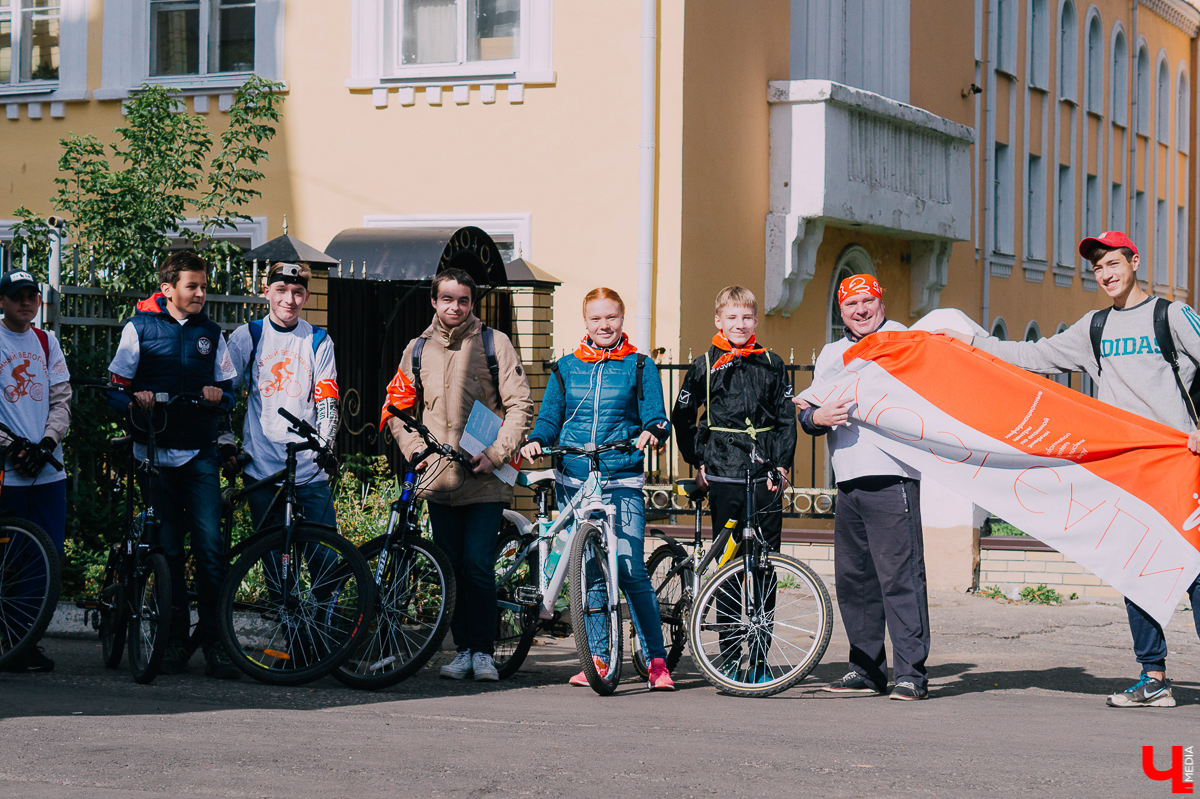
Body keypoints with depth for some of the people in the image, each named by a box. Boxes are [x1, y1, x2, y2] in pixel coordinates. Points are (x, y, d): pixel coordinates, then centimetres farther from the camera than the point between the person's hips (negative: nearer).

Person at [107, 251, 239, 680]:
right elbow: (116, 389, 4)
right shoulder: (139, 328, 4)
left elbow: (228, 389, 17)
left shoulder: (210, 333, 12)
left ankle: (214, 642, -5)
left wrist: (218, 395, -6)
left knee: (209, 544, -10)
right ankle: (175, 640, 12)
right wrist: (136, 400, -18)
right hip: (156, 451, -1)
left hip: (200, 453, 1)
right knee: (167, 548, 2)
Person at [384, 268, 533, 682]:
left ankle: (483, 651, 2)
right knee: (452, 567, 5)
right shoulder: (418, 349, 11)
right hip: (438, 478, 3)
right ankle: (463, 648, 14)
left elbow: (519, 405, -1)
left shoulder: (494, 343, 1)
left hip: (485, 478, -3)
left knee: (477, 565, -9)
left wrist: (495, 454, -11)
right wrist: (415, 450, 2)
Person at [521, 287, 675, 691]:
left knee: (629, 569, -13)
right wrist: (536, 441, -6)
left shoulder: (640, 367, 7)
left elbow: (656, 417, 3)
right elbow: (549, 418, 15)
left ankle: (656, 660, -4)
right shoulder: (566, 368, 13)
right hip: (573, 482, 3)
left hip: (622, 482, -3)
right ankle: (598, 660, 14)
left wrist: (652, 431, -20)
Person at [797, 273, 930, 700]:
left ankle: (911, 672, -10)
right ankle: (867, 669, 19)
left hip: (892, 477, -7)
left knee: (900, 576, -12)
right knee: (853, 579, 9)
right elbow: (807, 414, 18)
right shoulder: (831, 354, 23)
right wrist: (816, 416, -4)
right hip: (848, 481, 7)